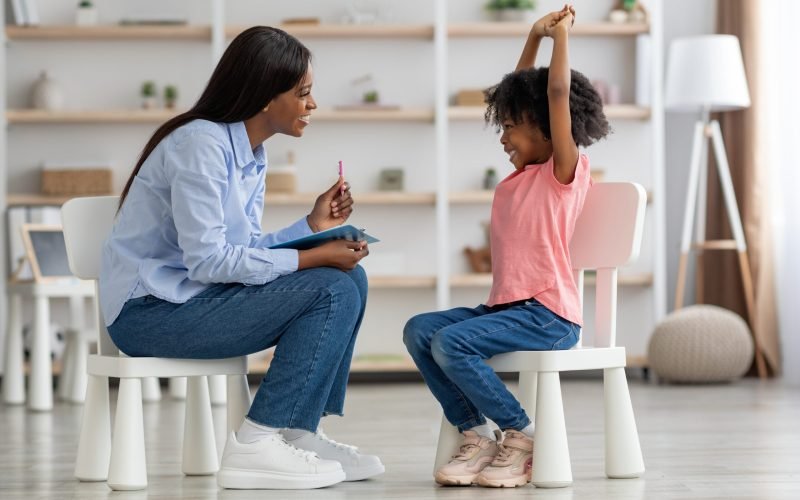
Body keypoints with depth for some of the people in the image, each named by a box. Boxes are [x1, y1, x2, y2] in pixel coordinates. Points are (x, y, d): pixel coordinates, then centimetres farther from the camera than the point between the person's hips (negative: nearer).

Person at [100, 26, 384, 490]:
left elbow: (246, 250, 8)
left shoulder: (252, 155, 10)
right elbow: (208, 259, -23)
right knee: (331, 290, -17)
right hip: (152, 310, -9)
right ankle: (255, 445, -15)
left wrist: (313, 225, 1)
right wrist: (312, 258, -21)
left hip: (199, 295, 9)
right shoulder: (201, 144, -19)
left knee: (351, 279, 2)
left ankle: (299, 433, 2)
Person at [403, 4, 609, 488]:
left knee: (451, 342, -26)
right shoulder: (522, 173, 17)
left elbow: (557, 92, -15)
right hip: (506, 305, 9)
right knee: (419, 330, -7)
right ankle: (476, 434, -5)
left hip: (548, 315, -9)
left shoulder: (566, 170, -5)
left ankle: (522, 435, -10)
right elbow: (520, 93, 26)